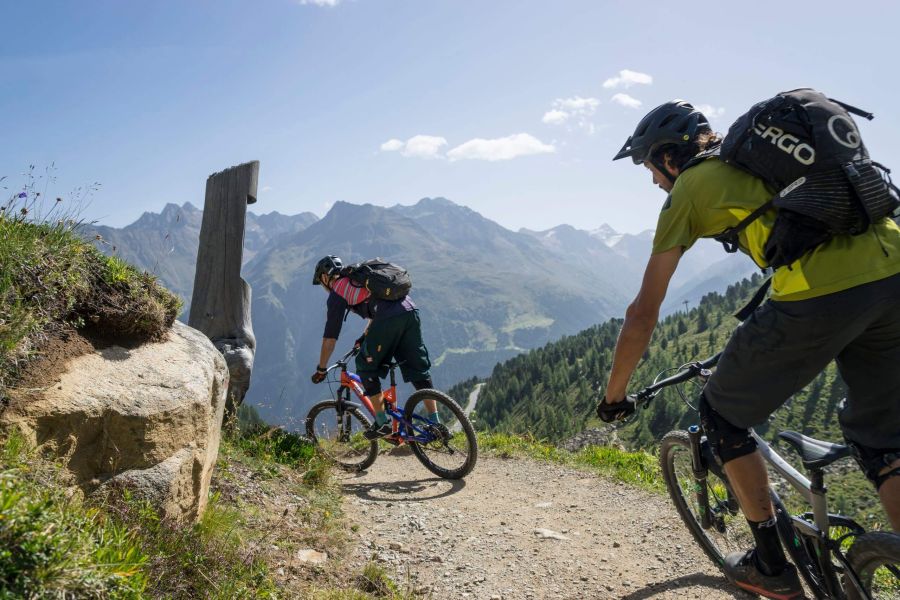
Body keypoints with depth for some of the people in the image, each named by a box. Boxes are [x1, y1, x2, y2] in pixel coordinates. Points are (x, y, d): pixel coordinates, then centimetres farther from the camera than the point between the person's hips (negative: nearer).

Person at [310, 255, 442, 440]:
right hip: (410, 311, 7)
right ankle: (435, 423, 13)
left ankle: (382, 423, 13)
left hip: (388, 319, -7)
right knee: (419, 370, 14)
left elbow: (330, 337, 10)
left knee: (366, 367, 12)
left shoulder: (337, 293, 12)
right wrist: (365, 336, 58)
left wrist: (321, 369, 20)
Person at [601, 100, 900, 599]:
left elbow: (643, 315, 8)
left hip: (820, 295, -7)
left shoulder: (688, 189, 9)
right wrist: (764, 344, 52)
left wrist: (614, 396, 20)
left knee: (720, 415, 15)